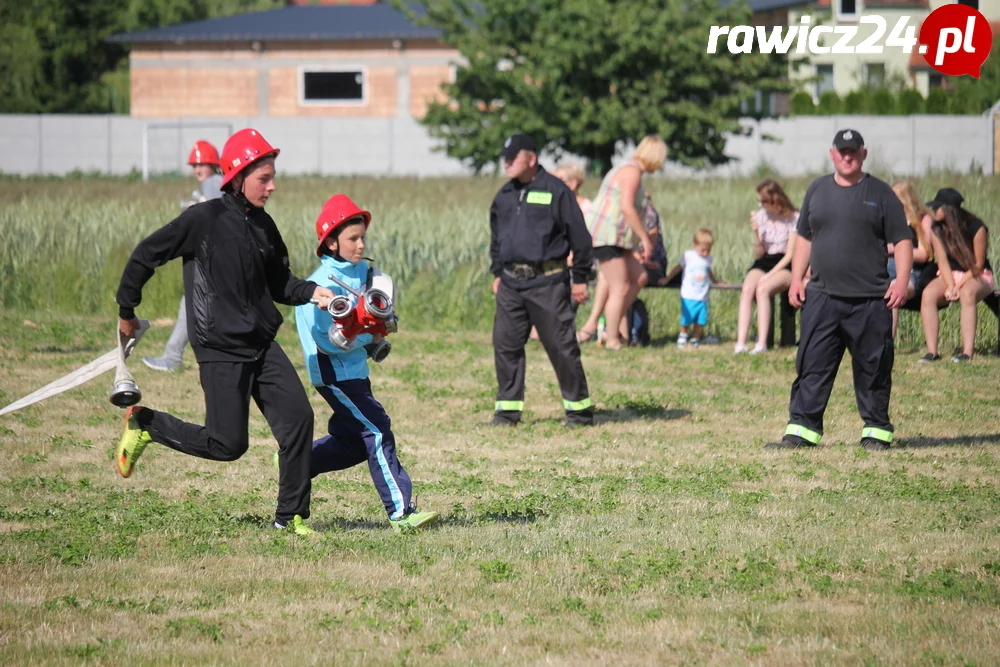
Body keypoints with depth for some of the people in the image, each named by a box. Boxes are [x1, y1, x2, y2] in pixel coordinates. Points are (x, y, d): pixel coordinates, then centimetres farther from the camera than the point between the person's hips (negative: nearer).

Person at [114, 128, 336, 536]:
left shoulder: (262, 225, 9)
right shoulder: (204, 220, -12)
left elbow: (277, 282, 20)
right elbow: (146, 255, -5)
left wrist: (311, 293, -1)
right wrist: (126, 311, 2)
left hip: (262, 345, 7)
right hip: (220, 349, -7)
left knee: (298, 417, -5)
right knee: (228, 444, -5)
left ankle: (291, 516, 6)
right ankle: (143, 423, 16)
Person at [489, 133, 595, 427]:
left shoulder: (555, 191, -6)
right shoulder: (504, 195, 13)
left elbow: (579, 236, -4)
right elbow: (496, 236, 25)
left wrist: (580, 278, -4)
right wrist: (496, 273, 19)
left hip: (547, 282, -6)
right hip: (511, 282, 6)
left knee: (562, 346, -4)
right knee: (505, 344, 4)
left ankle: (579, 409, 4)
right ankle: (508, 409, 12)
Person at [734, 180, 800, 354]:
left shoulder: (794, 218, -5)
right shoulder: (761, 216, 8)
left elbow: (790, 255, -8)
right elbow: (759, 254, 9)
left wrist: (769, 275, -17)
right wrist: (755, 234, -9)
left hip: (785, 267, -4)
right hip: (764, 262, 4)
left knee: (763, 289, -35)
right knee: (747, 289, -29)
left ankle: (762, 343, -36)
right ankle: (740, 343, -38)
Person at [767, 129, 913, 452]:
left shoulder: (880, 193, 4)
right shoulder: (818, 190, 14)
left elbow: (902, 240, 2)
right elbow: (804, 237, 20)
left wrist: (901, 280, -10)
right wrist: (796, 279, 11)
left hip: (871, 301, -3)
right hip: (822, 297, 3)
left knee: (873, 369, 2)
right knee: (812, 366, -1)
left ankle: (876, 431, 11)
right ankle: (801, 430, 0)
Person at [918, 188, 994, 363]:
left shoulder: (976, 228, -18)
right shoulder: (937, 230, -5)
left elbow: (978, 265, -14)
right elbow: (943, 262, -7)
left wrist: (959, 286, -22)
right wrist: (950, 286, -22)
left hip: (978, 276, -4)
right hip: (950, 276, 4)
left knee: (967, 293, -40)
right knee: (928, 294, -28)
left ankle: (968, 352, -43)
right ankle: (932, 351, -32)